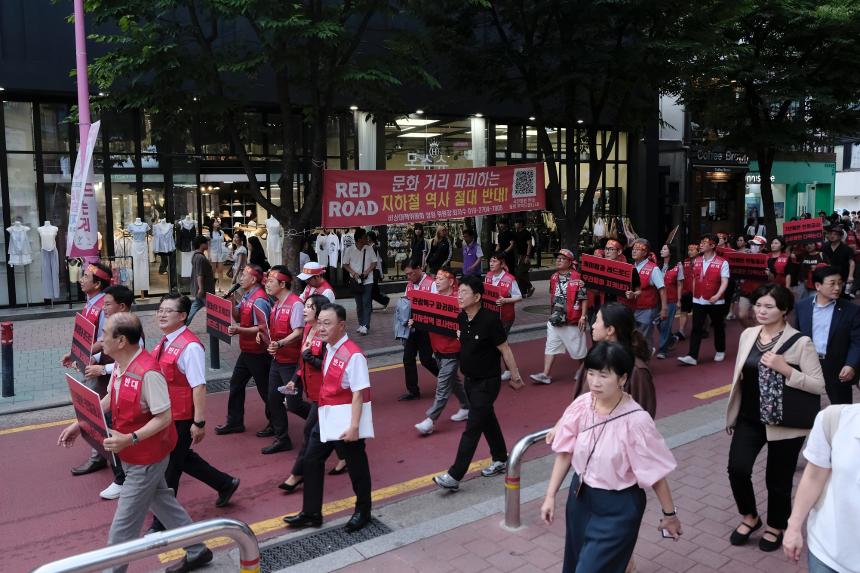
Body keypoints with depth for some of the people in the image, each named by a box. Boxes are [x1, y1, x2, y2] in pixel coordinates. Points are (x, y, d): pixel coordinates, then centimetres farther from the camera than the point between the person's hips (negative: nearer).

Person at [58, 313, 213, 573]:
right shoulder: (121, 364, -1)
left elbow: (164, 418, -26)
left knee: (123, 526, 5)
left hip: (145, 458, -9)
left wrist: (129, 440, -33)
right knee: (162, 502, 22)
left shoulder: (148, 372, -30)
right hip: (136, 453, 9)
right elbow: (109, 399, 13)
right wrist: (80, 424, 8)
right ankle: (196, 552, 39)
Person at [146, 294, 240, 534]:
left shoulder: (190, 346, -22)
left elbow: (199, 387, -23)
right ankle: (225, 484, 42)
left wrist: (199, 422, -23)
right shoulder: (165, 342, 6)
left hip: (182, 418, -9)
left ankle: (160, 524, 22)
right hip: (165, 414, 9)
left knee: (169, 466, 4)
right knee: (182, 458, 22)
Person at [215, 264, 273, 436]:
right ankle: (234, 422, 28)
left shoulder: (259, 300, -22)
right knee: (236, 384, 16)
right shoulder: (246, 296, 7)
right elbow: (238, 317, 12)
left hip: (258, 353, -10)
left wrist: (239, 330, -32)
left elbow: (261, 329, -25)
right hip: (246, 351, 10)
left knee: (265, 390, 3)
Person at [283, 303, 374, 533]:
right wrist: (323, 412, 16)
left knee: (355, 465, 9)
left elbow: (359, 394, -23)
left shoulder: (353, 355, -21)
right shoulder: (329, 349, 5)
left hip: (346, 419, -9)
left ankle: (363, 512, 30)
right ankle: (311, 513, 28)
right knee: (312, 460, 14)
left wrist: (354, 426, -25)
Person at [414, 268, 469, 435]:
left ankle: (430, 420, -1)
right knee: (452, 380, 21)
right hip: (437, 347, 8)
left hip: (452, 349, -8)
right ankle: (467, 407, 38)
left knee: (443, 385, -4)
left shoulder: (457, 300, -15)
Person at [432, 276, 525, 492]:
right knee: (487, 420, 21)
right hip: (470, 380, 7)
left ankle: (454, 476, -3)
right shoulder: (462, 318, -2)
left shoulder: (490, 320, -22)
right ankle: (501, 459, 38)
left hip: (487, 382, -7)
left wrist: (515, 376, -10)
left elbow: (505, 350, -15)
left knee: (472, 428, -5)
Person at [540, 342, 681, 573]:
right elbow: (565, 453, -2)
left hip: (619, 506, -5)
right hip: (581, 495, 5)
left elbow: (655, 472, -14)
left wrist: (669, 513, -3)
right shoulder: (581, 406, -12)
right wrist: (550, 496, 0)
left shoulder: (636, 421, -25)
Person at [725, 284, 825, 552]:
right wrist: (732, 413, 15)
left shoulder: (800, 342, -13)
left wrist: (785, 369, -28)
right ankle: (750, 517, 20)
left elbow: (819, 385, -15)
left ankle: (775, 527, 36)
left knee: (777, 479, 9)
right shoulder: (747, 334, 2)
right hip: (749, 417, 4)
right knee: (737, 469, -8)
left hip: (784, 423, -4)